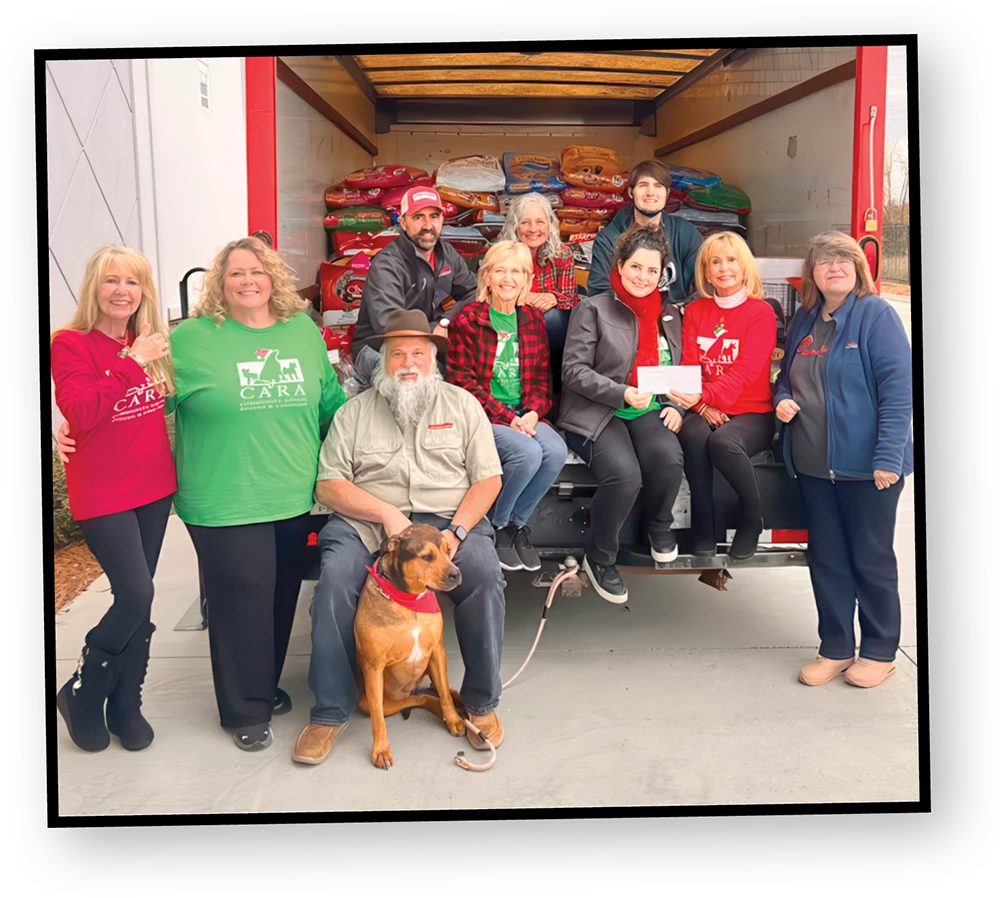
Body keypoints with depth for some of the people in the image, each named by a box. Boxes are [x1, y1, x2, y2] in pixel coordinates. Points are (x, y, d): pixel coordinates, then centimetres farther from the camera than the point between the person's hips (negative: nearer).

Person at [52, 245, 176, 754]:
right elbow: (80, 413, -23)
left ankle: (126, 706, 24)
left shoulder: (148, 344, 8)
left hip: (154, 488, 6)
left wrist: (158, 366, 2)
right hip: (103, 495, -6)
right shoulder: (71, 343, -9)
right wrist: (131, 362, -25)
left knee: (139, 602, 10)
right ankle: (80, 694, 12)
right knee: (135, 596, -11)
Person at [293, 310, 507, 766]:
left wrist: (456, 531, -11)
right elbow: (329, 485, 3)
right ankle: (330, 711, -13)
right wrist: (386, 514, -13)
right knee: (335, 576, -28)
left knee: (484, 574, -28)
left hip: (448, 518, 0)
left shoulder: (462, 404, 13)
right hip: (366, 521, 0)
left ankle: (482, 702, -8)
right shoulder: (354, 411, 12)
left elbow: (488, 479, 6)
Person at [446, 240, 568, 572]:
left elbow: (541, 377, 13)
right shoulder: (466, 321, -4)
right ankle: (495, 526, -4)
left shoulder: (533, 319, 12)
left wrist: (533, 413, -8)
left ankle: (517, 523, -2)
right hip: (482, 415, -5)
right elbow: (463, 382, -8)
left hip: (524, 415, 5)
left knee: (556, 450, -24)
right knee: (528, 452, -30)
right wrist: (508, 418, -16)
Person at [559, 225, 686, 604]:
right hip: (596, 414, -4)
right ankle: (599, 558, -6)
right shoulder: (593, 309, 1)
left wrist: (677, 407, 0)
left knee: (669, 457, -30)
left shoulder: (670, 314, 18)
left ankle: (659, 525, 4)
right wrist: (622, 394, -18)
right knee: (625, 474, -32)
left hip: (648, 411, 4)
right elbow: (573, 370, -7)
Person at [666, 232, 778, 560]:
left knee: (722, 441, -35)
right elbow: (688, 365, 3)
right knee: (693, 434, -32)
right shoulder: (695, 311, 11)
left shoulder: (761, 312, -2)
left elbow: (745, 371, -15)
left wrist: (705, 396, -32)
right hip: (706, 411, 3)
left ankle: (753, 516, -7)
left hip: (751, 413, -3)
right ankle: (703, 528, -18)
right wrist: (703, 407, -16)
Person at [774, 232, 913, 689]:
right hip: (814, 464, 6)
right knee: (826, 558, 12)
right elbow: (786, 375, 23)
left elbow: (898, 389, -14)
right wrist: (783, 399, 0)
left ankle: (880, 651, 23)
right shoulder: (803, 320, 11)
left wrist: (888, 457, -20)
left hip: (866, 464, -6)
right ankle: (835, 649, 26)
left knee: (871, 560, 7)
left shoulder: (876, 315, -8)